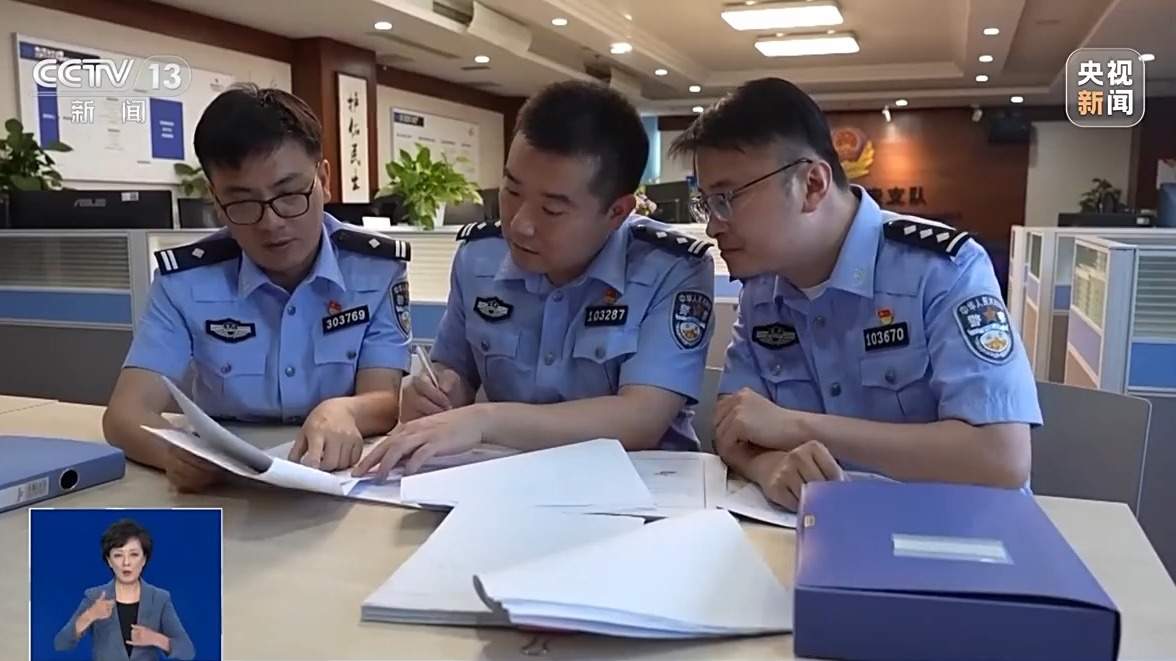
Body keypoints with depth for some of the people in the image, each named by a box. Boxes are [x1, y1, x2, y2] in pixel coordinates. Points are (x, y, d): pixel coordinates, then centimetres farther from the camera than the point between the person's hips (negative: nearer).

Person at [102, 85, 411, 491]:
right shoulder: (186, 281, -5)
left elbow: (388, 401, -10)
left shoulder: (378, 269, -6)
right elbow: (126, 414, -11)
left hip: (343, 479, 0)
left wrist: (342, 412, -34)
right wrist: (177, 453, -33)